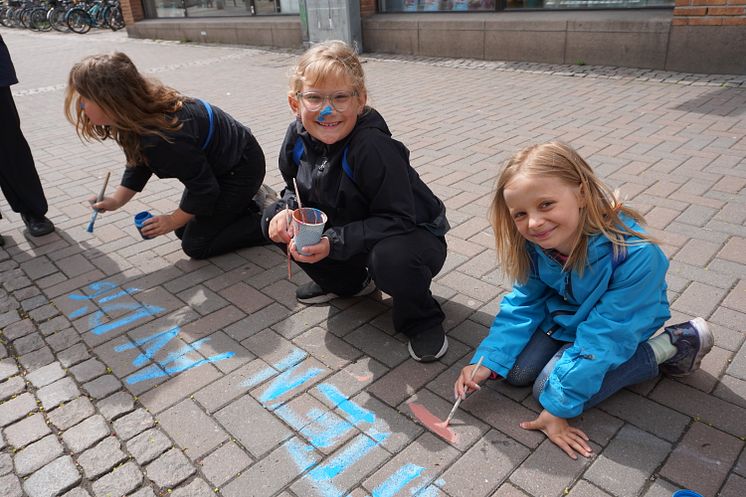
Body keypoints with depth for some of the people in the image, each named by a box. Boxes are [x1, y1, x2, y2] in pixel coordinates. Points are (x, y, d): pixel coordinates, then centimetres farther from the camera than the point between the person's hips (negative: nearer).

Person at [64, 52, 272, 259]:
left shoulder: (163, 138, -37)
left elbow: (203, 187, -25)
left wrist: (173, 220, -11)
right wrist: (117, 199, -3)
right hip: (214, 165, 9)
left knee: (196, 246, -6)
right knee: (184, 230, 16)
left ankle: (266, 223, 3)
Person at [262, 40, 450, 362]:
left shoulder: (372, 147, -32)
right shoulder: (298, 137, -10)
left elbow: (397, 220, -32)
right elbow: (296, 187, 8)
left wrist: (334, 242, -34)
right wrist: (284, 212, -15)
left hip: (412, 235, -6)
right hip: (342, 227, 7)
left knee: (391, 257, -41)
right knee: (275, 221, -3)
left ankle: (421, 319, -3)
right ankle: (348, 282, 17)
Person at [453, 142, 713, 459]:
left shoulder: (636, 256, -38)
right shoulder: (535, 244, -23)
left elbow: (600, 335, -32)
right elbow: (523, 304, -9)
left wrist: (559, 407, -26)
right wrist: (486, 361, -20)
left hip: (618, 326, -4)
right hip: (565, 310, 5)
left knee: (550, 387, -17)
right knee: (516, 372, -5)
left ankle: (669, 348, -3)